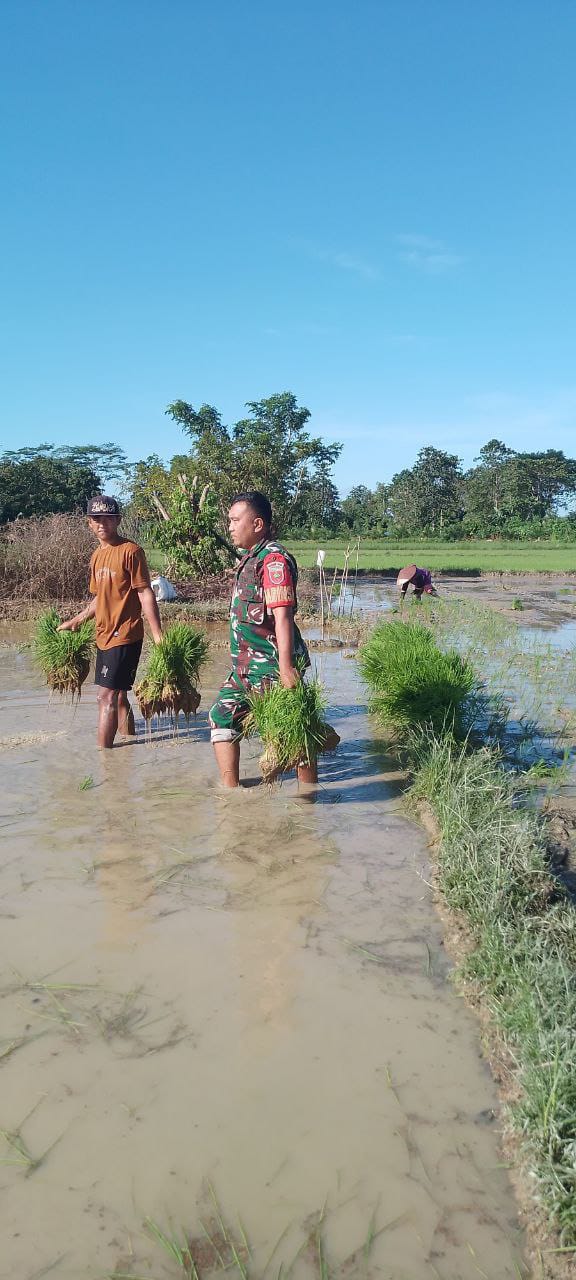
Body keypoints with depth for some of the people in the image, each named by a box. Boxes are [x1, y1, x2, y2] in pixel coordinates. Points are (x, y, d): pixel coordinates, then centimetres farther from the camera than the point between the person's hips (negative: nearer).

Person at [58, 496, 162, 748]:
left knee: (107, 696, -9)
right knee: (118, 696, 14)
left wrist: (158, 635, -19)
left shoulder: (130, 551, -11)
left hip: (124, 635, -8)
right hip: (104, 636, 8)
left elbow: (145, 594, -14)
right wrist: (75, 622, 24)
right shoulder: (97, 555, 13)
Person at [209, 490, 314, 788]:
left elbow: (282, 616, -24)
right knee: (222, 717, 13)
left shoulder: (274, 559, -16)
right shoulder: (251, 558, 14)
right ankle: (230, 789, 22)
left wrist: (286, 668, -28)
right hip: (246, 666, 10)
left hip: (271, 665, -10)